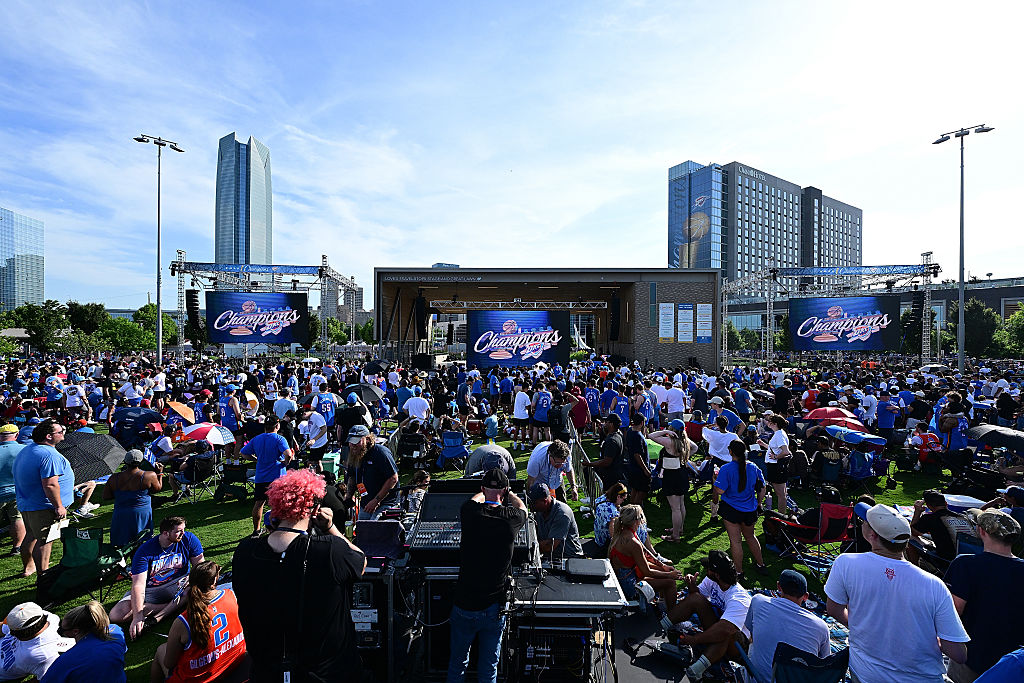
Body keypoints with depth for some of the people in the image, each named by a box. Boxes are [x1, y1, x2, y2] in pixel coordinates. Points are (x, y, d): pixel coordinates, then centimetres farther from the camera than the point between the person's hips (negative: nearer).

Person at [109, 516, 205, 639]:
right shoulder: (145, 551, -18)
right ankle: (173, 606, -18)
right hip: (150, 591, 1)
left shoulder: (189, 539, -13)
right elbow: (138, 585, -24)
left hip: (176, 586, 0)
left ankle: (158, 617, -22)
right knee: (116, 615, -22)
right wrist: (137, 617, -33)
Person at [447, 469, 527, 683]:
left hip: (464, 603, 1)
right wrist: (509, 494, 31)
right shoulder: (511, 518, -15)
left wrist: (485, 493, 33)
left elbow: (476, 499, 12)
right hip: (494, 608, 0)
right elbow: (522, 508, 11)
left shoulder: (469, 512, -15)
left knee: (457, 665, 23)